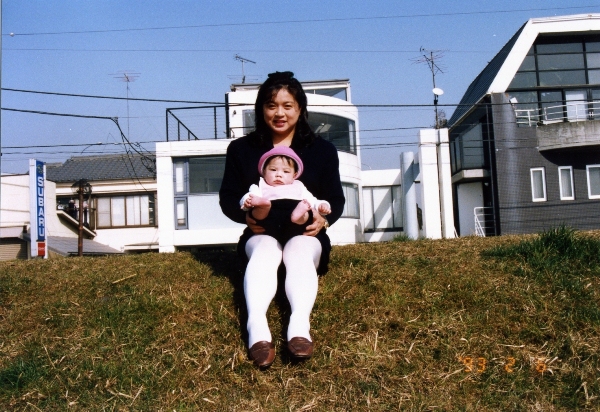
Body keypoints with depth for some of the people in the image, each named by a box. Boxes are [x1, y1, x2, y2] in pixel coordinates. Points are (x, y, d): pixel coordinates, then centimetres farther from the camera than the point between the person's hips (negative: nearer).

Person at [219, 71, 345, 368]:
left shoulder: (322, 150, 10)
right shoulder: (241, 149, 9)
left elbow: (336, 198, 9)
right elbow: (227, 198, 8)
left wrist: (324, 219, -15)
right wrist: (247, 216, -15)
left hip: (306, 235, 1)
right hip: (260, 234, 0)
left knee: (298, 251, -35)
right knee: (265, 250, -36)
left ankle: (300, 323, -55)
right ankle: (257, 326, -56)